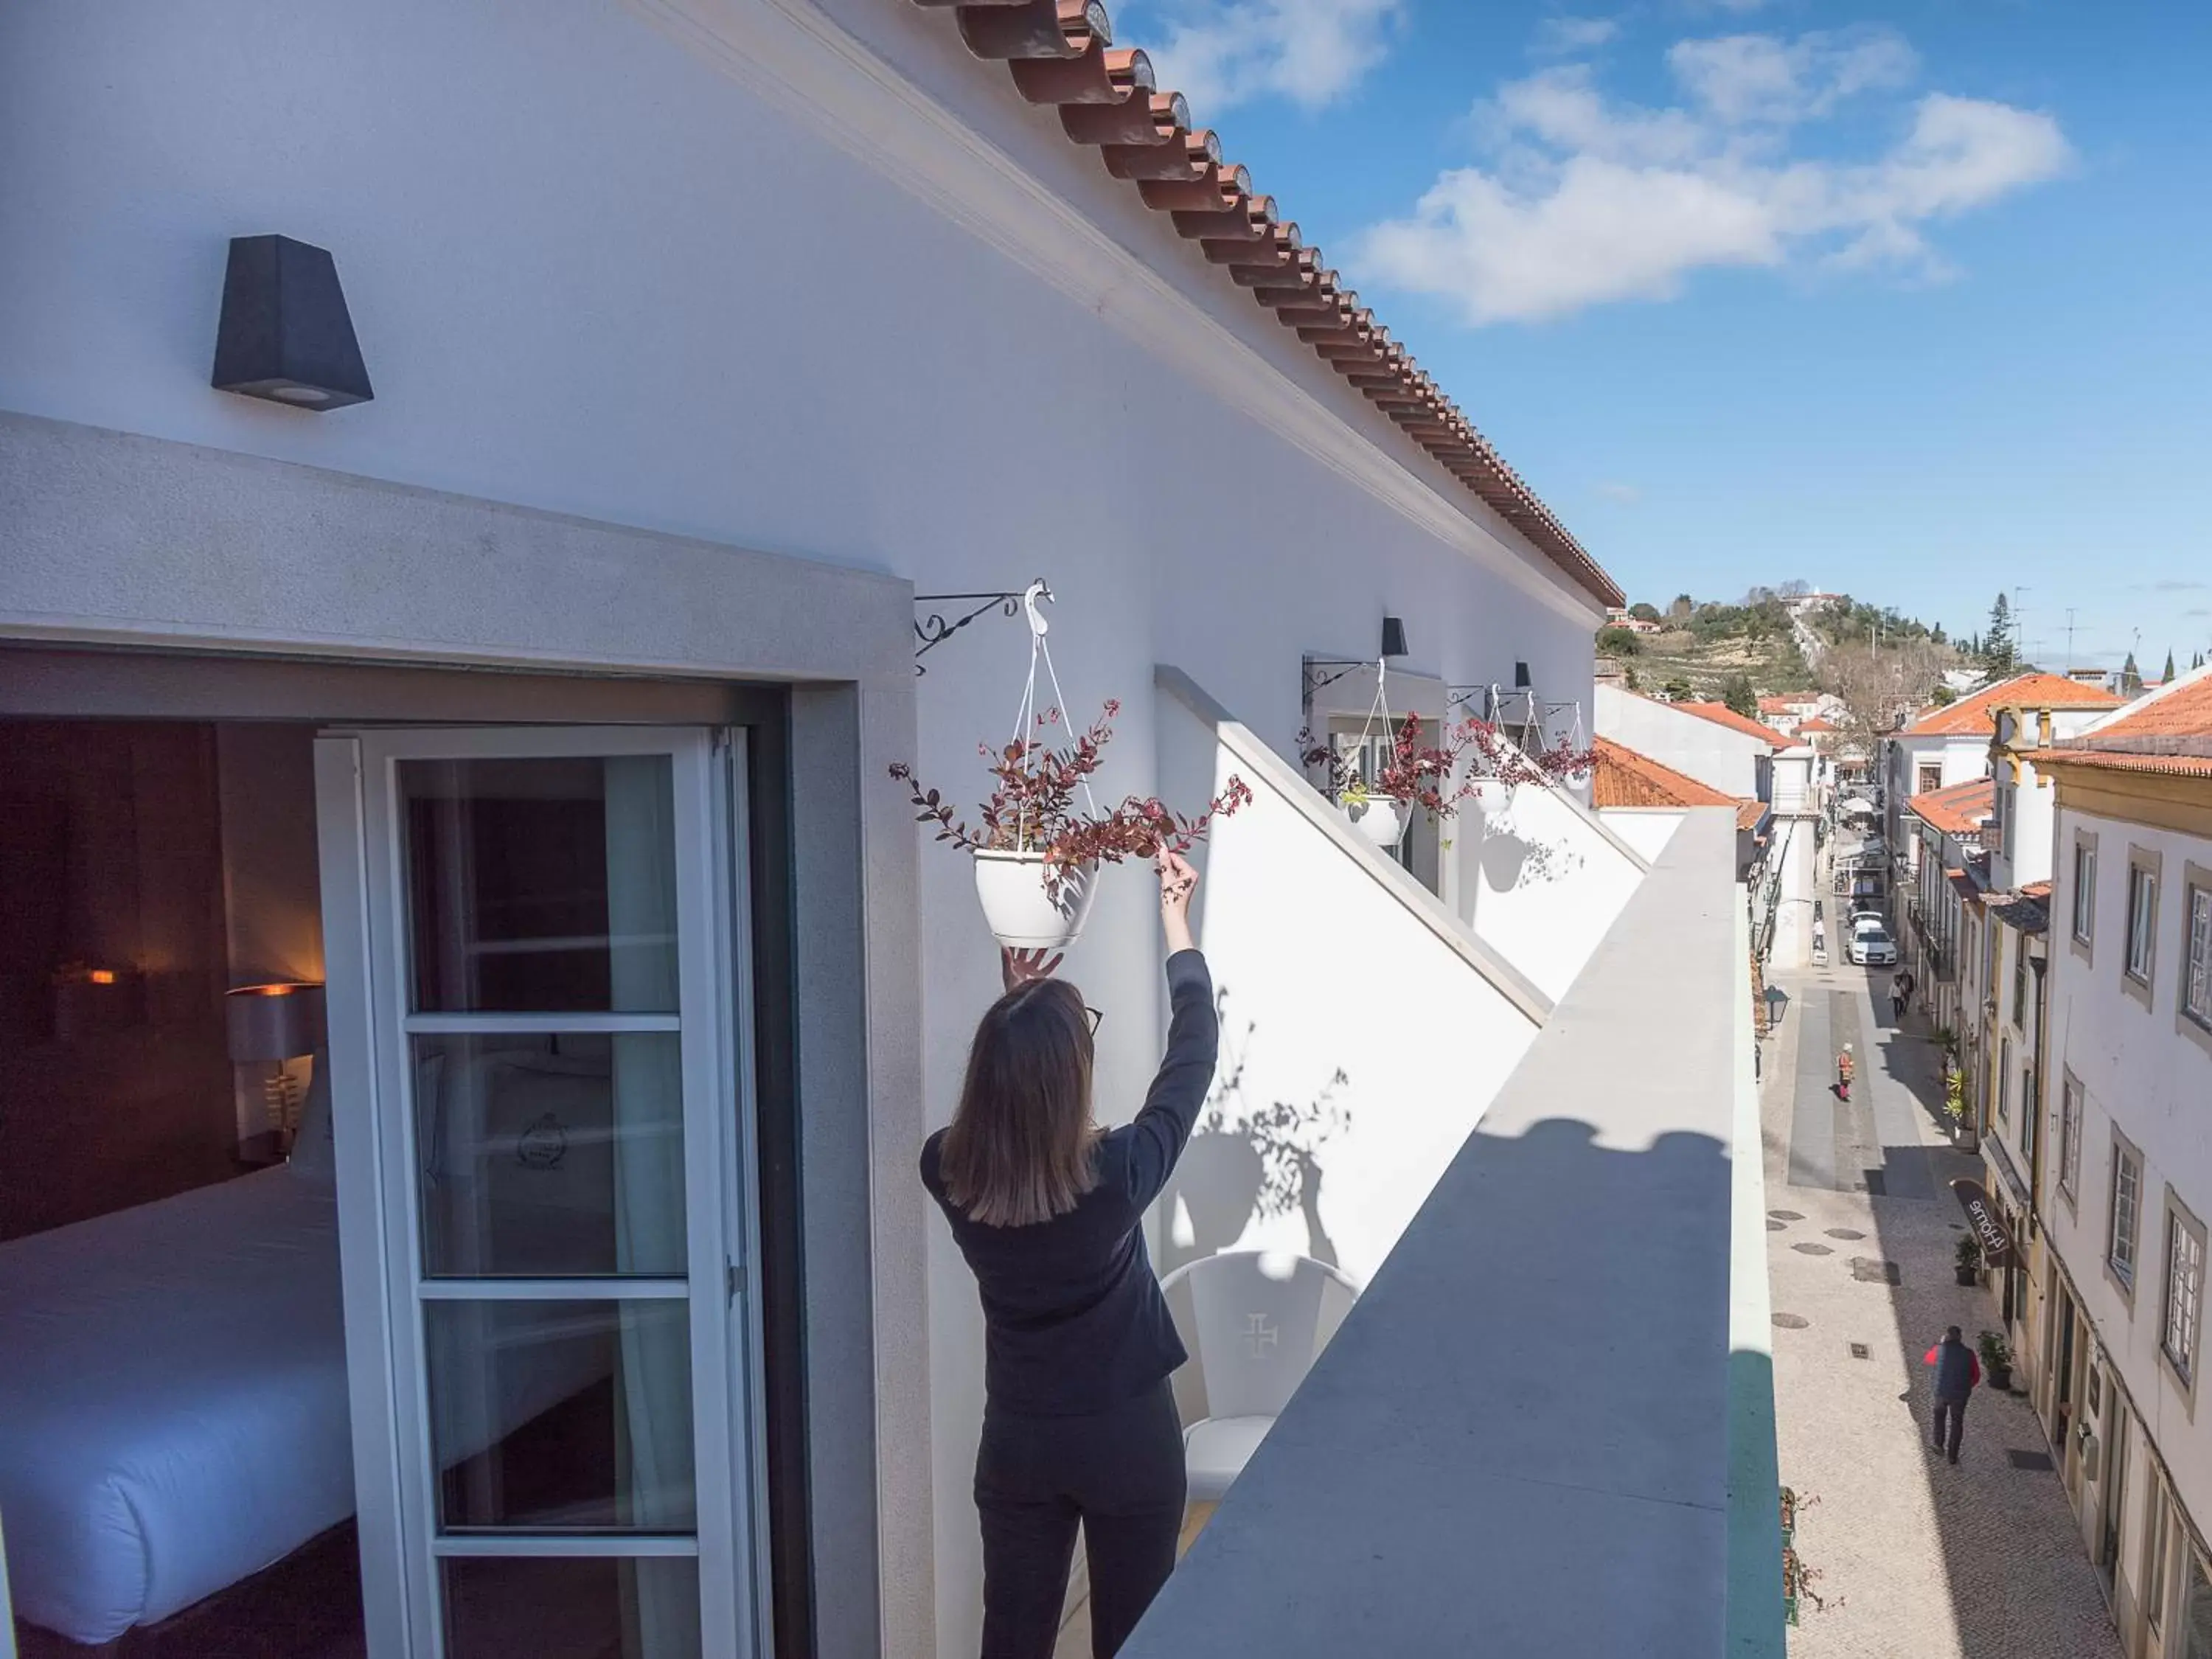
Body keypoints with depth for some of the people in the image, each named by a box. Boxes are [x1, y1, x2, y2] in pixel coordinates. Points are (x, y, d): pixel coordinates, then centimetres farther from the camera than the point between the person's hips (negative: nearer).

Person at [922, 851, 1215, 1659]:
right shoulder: (1117, 1175, -26)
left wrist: (1016, 1002, 10)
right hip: (1128, 1437, -3)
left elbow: (999, 1083, 8)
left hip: (1017, 1441, 3)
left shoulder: (946, 1171, -17)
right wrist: (1178, 925, -3)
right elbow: (1194, 1056, -12)